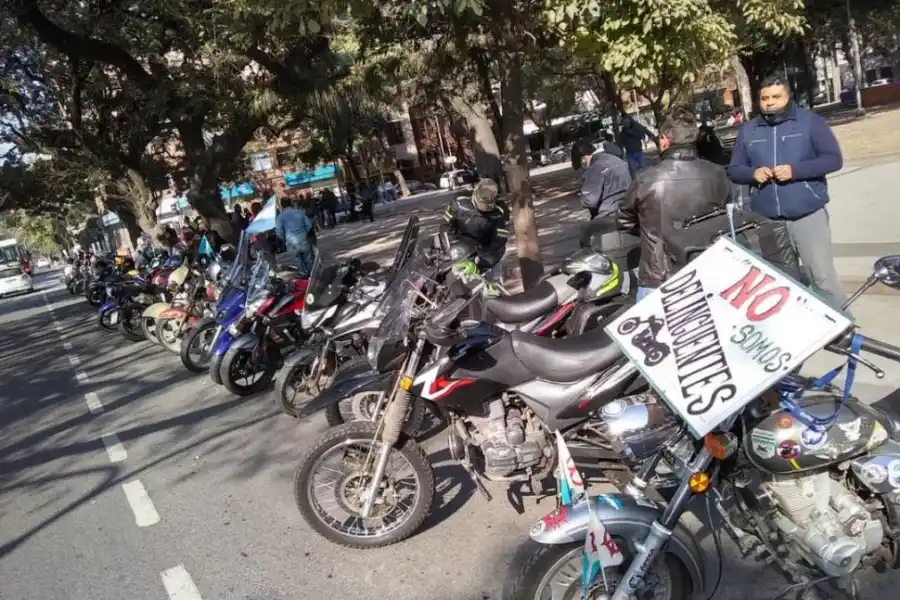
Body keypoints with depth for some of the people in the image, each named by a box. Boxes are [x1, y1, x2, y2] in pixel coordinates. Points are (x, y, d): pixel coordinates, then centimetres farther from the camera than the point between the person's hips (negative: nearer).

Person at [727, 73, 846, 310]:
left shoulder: (810, 121, 0)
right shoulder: (748, 130, 10)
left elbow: (834, 159, -5)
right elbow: (734, 170, 12)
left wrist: (795, 170, -18)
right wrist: (753, 173, -10)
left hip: (807, 214, -3)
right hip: (765, 219, 4)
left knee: (822, 275, -4)